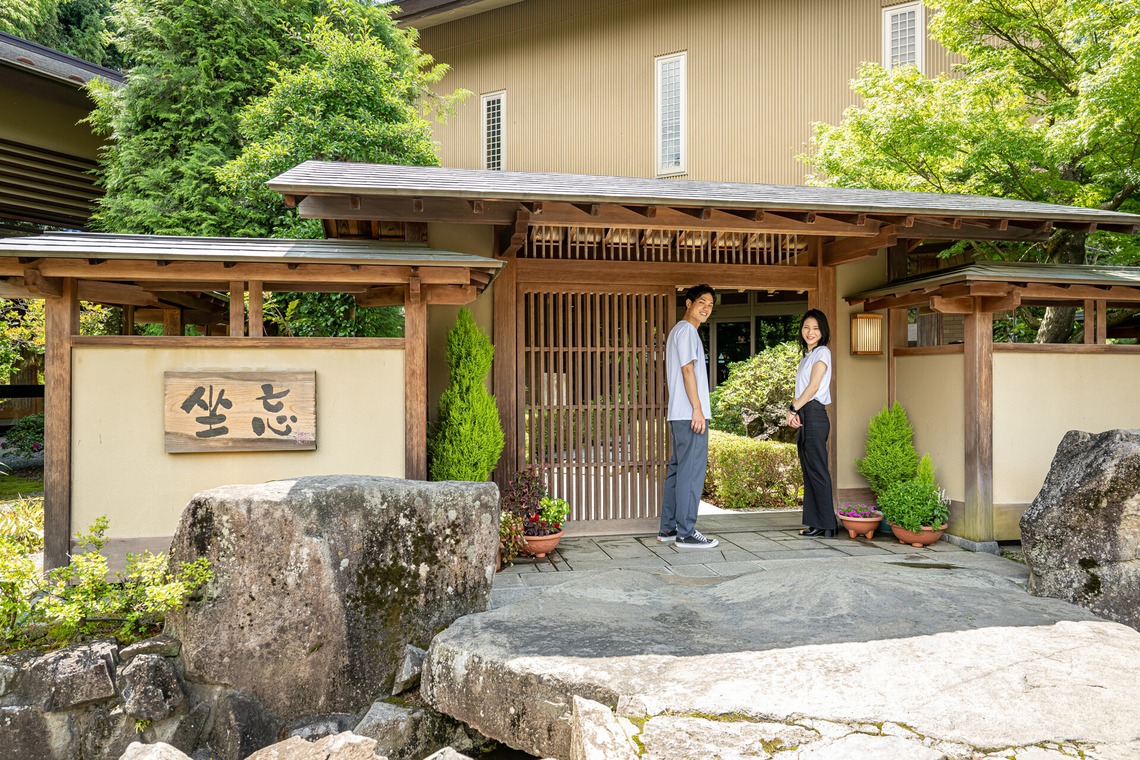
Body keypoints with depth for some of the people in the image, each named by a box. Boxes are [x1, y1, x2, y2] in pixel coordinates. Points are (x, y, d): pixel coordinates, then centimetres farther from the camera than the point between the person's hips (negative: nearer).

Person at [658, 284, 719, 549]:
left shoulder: (677, 330, 23)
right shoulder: (687, 330, -8)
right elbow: (687, 370, -17)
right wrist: (697, 410, -19)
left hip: (679, 415, 10)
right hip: (690, 414, -10)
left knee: (677, 469, 11)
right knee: (692, 471, -8)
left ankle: (668, 528, 15)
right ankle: (686, 533, -5)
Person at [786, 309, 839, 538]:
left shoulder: (822, 352, -4)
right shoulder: (806, 356, 21)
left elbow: (813, 386, -12)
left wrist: (793, 408, -7)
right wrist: (794, 412, 0)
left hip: (814, 415, -9)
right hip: (804, 416, 9)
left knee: (817, 470, -9)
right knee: (809, 472, 8)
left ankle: (826, 523, -6)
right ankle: (815, 523, 11)